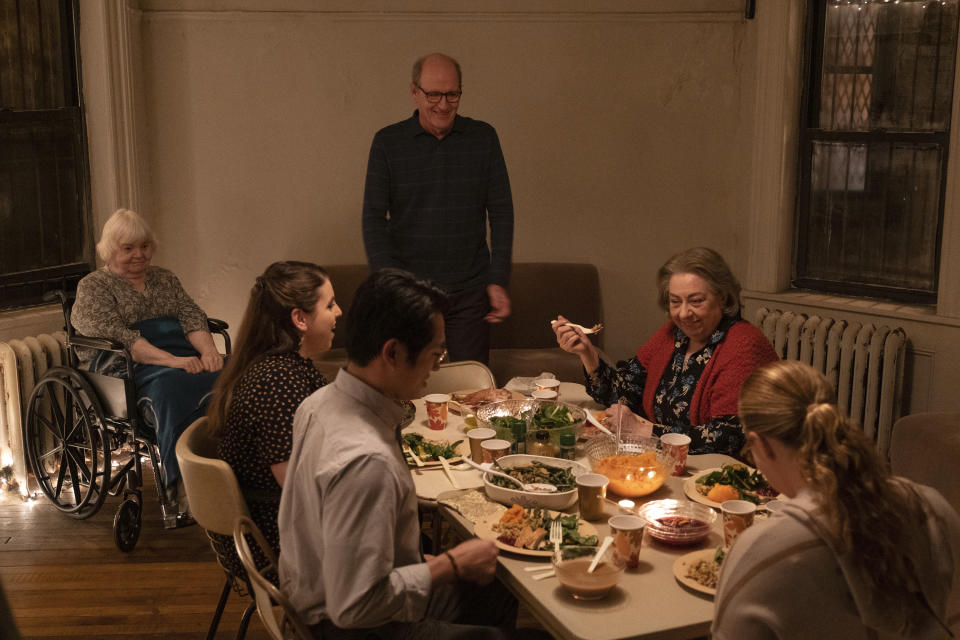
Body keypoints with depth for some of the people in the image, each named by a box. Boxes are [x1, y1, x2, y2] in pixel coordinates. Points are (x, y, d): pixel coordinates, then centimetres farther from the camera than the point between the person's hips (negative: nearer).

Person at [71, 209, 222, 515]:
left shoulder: (165, 279, 27)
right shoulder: (93, 287, 9)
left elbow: (192, 316, 13)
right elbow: (114, 335, -7)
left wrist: (208, 351, -11)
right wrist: (172, 360, -20)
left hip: (183, 356, 5)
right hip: (129, 369, -5)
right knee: (172, 387, -40)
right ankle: (183, 487, -46)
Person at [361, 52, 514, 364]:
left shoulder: (483, 137, 5)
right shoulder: (388, 142, 0)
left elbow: (501, 211, 6)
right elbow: (374, 219, -1)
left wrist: (498, 280, -1)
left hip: (469, 293, 1)